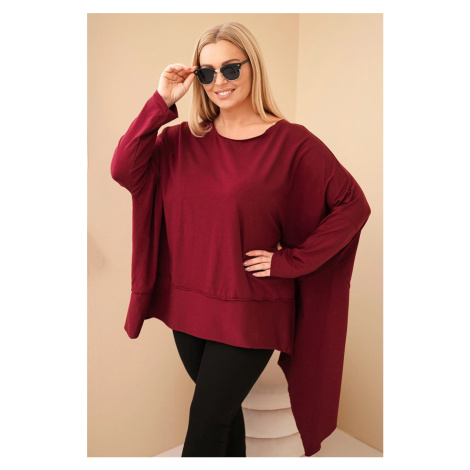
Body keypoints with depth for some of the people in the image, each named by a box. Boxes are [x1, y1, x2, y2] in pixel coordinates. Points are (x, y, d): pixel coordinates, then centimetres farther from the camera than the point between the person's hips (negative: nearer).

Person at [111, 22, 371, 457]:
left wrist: (291, 260, -12)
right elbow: (123, 170, -8)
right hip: (187, 306, 5)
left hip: (249, 312, -4)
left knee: (205, 423, 4)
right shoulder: (184, 138, 4)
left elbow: (353, 205, -8)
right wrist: (162, 102, -12)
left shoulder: (291, 142, -9)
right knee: (222, 409, 21)